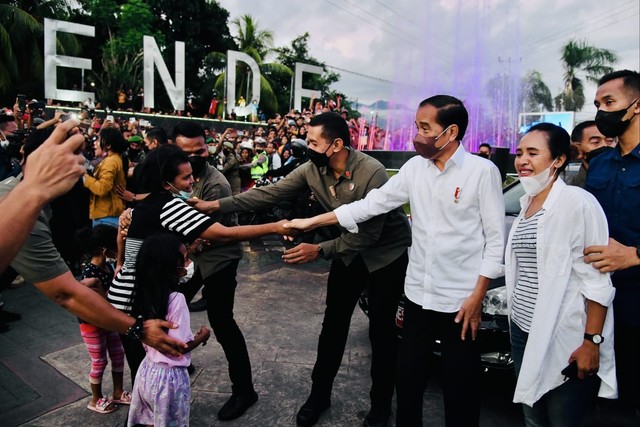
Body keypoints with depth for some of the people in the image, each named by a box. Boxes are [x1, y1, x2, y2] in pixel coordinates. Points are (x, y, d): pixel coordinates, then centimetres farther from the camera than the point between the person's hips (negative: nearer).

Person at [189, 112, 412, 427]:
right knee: (333, 323, 11)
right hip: (349, 248, 5)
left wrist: (319, 251, -33)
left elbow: (369, 234, -29)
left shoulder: (371, 173, -31)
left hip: (387, 252, -5)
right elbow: (271, 193, -14)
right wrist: (216, 205, -20)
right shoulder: (312, 169, -13)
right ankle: (319, 394, 29)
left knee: (381, 329, 4)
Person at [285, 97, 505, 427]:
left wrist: (477, 296, -12)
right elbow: (373, 203, 2)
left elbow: (495, 239, -9)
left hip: (460, 298, -4)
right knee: (408, 376, 18)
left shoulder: (483, 171, -12)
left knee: (460, 385, 12)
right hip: (418, 293, 5)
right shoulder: (414, 167, 1)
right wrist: (312, 221, 0)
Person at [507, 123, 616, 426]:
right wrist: (516, 319, 16)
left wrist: (592, 341, -18)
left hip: (564, 342, -7)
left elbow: (597, 280, -15)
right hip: (523, 332, 7)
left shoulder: (578, 202, -13)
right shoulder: (526, 203, 10)